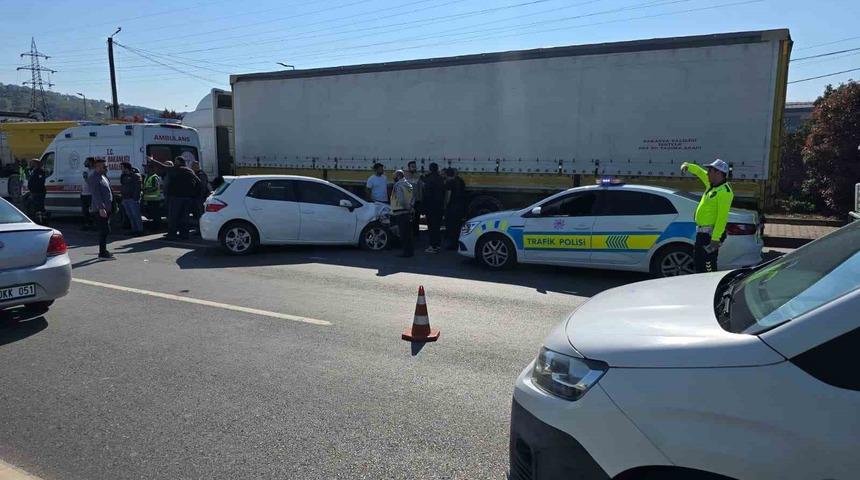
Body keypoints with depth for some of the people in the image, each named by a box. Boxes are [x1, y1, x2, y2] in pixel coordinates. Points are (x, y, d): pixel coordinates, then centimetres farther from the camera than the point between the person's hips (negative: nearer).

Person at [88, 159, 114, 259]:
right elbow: (95, 194, -20)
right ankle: (102, 253, -6)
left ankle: (103, 251, 25)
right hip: (100, 210, -10)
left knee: (105, 231, 16)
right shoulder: (93, 178, -13)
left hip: (106, 208, 10)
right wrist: (101, 208, -26)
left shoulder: (102, 176, 17)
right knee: (105, 231, -10)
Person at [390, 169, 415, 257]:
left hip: (400, 213, -9)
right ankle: (410, 250, 19)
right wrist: (410, 206, 9)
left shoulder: (398, 185, -13)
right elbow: (413, 197, 15)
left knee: (403, 234, -4)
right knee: (408, 233, 14)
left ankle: (407, 252, -2)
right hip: (408, 212, 9)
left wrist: (407, 207, -13)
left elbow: (400, 199, -23)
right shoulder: (408, 184, 14)